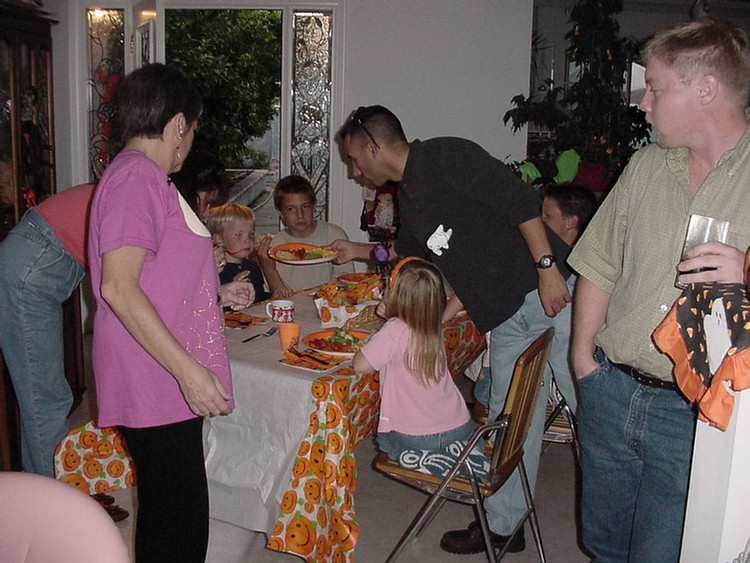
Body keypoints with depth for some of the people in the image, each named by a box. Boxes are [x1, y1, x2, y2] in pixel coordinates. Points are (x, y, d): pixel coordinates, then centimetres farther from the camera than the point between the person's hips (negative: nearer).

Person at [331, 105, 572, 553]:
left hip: (549, 287, -7)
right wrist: (363, 251, 39)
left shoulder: (446, 157, -9)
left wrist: (547, 268, -21)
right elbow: (411, 250, 36)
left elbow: (521, 201, -16)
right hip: (506, 311, 8)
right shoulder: (408, 196, 17)